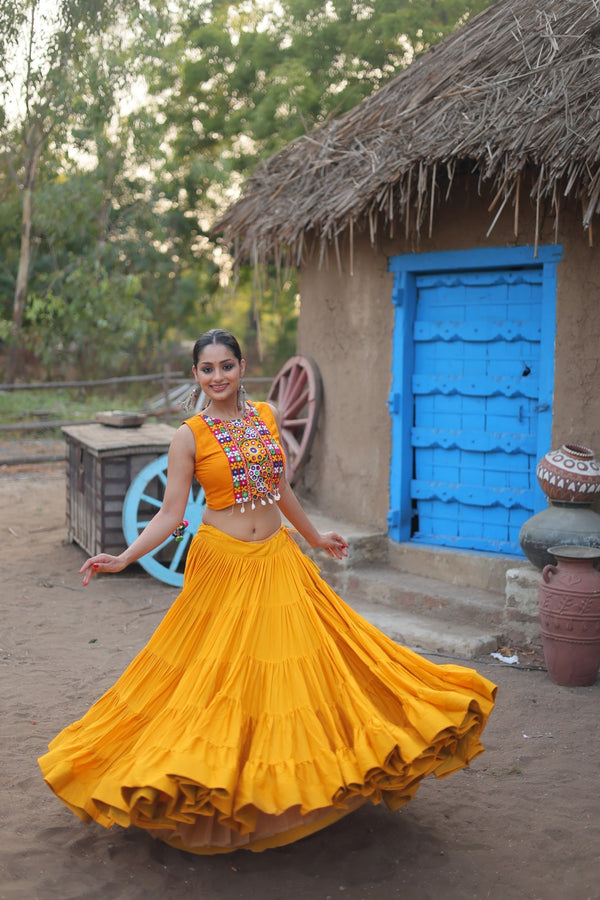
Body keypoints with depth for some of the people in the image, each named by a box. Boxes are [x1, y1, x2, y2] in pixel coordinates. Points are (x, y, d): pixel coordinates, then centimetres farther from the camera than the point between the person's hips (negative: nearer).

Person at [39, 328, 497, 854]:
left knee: (295, 662, 6)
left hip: (278, 559, 4)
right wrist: (122, 559, -18)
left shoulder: (266, 416, 6)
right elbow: (170, 515, -7)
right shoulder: (190, 436, -5)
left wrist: (316, 538, 27)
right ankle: (212, 785, 16)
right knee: (221, 674, -1)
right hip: (222, 564, -4)